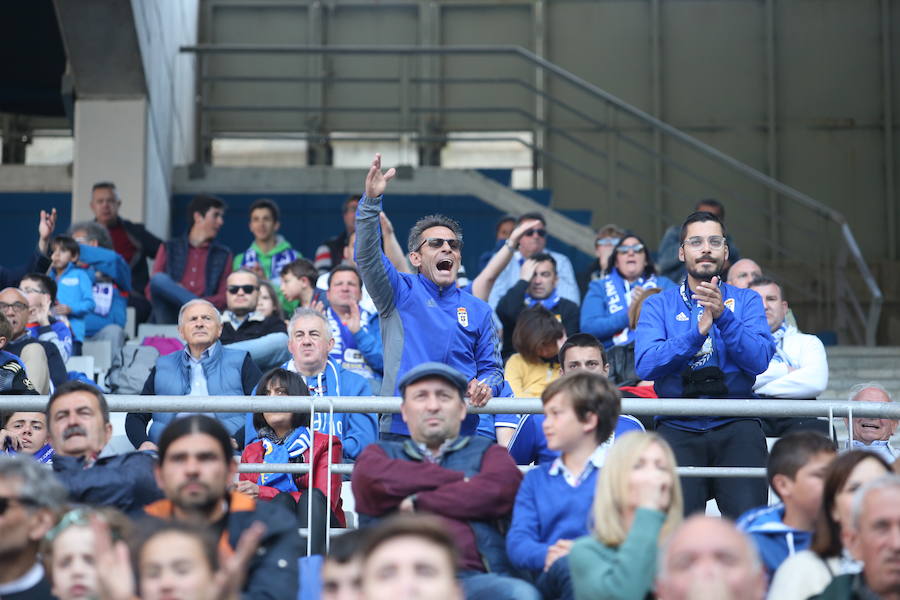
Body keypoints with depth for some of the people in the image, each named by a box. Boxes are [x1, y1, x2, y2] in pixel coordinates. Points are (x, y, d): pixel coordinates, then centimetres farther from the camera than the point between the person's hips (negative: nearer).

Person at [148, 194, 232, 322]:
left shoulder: (223, 255, 16)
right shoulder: (169, 248, 14)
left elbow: (224, 297, 7)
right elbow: (151, 291, 8)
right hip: (169, 314, 1)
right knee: (159, 279, -29)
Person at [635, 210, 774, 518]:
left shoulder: (746, 300, 15)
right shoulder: (658, 305, 13)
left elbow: (759, 360, -2)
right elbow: (645, 365, -3)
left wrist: (723, 316, -15)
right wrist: (697, 332, -14)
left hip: (735, 426, 0)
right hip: (678, 428, 0)